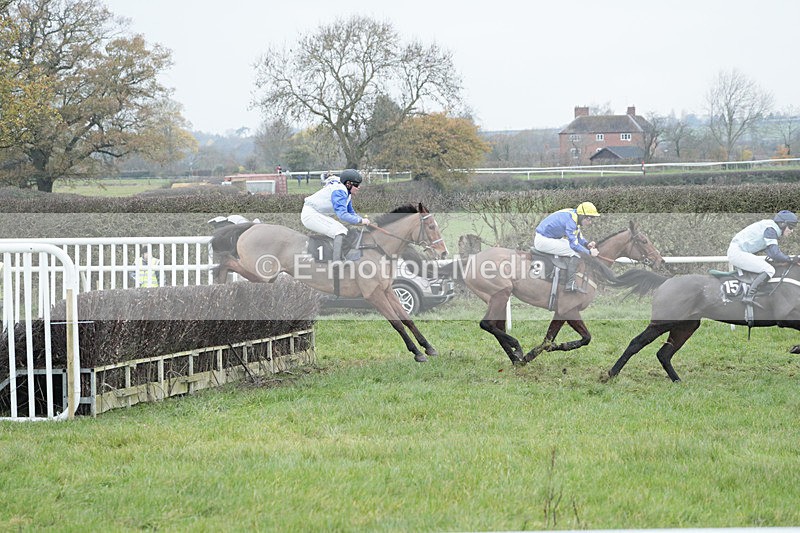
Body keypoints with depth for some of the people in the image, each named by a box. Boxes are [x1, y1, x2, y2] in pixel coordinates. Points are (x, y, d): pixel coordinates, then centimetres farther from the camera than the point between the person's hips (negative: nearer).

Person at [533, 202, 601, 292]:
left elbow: (579, 236, 17)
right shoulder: (570, 220, -24)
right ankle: (570, 284, -19)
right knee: (575, 252, -18)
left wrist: (587, 244, -2)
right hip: (542, 240, -11)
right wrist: (589, 252, -16)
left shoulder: (574, 215, 6)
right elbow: (574, 244, -25)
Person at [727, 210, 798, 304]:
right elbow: (775, 254, -22)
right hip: (737, 253, -11)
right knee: (769, 270, -18)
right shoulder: (770, 229, -16)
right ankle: (749, 295, -30)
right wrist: (791, 259, -11)